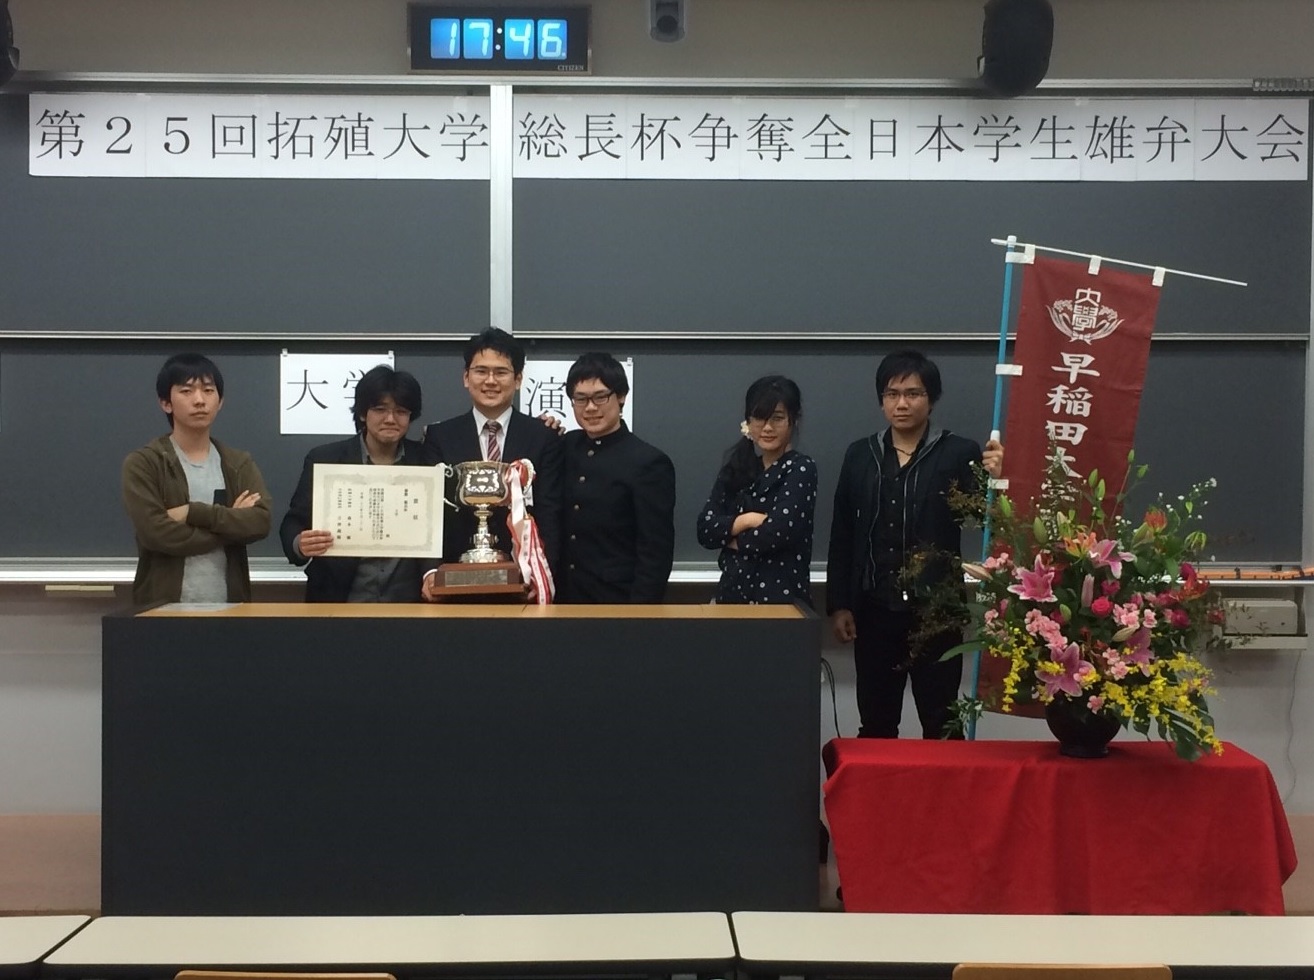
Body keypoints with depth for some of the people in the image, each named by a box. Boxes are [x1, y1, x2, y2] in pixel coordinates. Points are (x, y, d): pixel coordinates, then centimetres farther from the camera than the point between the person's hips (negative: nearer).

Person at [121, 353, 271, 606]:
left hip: (228, 603, 3)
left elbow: (260, 521, -6)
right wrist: (231, 521, -8)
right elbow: (157, 533, -14)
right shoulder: (143, 464, -1)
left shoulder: (239, 463, 10)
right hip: (163, 603, -3)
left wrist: (194, 512, -15)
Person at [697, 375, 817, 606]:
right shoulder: (736, 468, 8)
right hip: (732, 590, 5)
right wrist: (746, 520, -16)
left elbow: (778, 533, -19)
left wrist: (728, 537, -4)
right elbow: (705, 530, 0)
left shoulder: (801, 469, -7)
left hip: (781, 595, -5)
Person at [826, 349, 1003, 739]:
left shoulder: (959, 454, -3)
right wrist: (838, 604, 4)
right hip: (875, 610, 3)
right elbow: (842, 536, 8)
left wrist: (993, 480, -31)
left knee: (940, 724, 6)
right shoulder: (860, 455, 6)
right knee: (875, 723, 13)